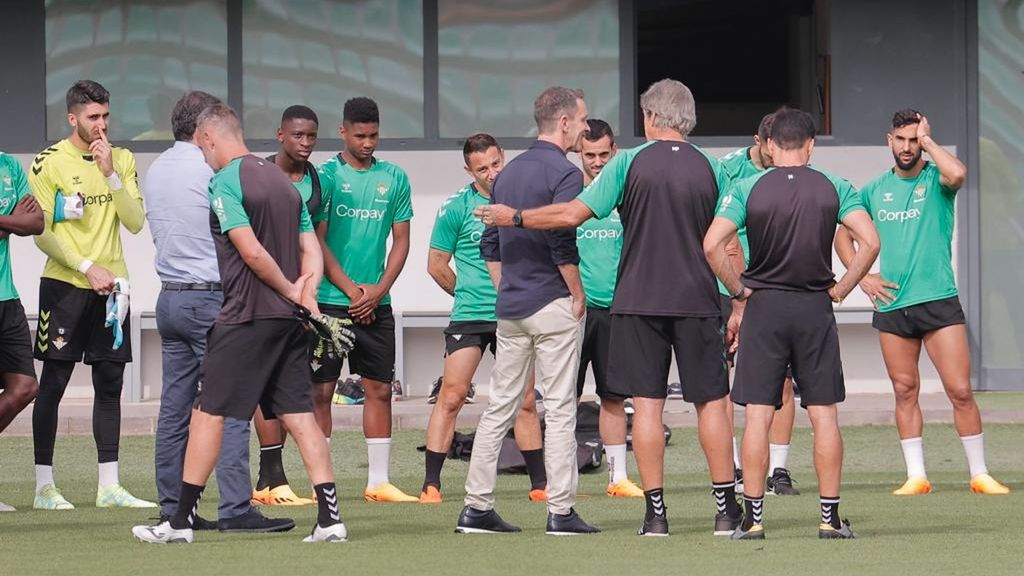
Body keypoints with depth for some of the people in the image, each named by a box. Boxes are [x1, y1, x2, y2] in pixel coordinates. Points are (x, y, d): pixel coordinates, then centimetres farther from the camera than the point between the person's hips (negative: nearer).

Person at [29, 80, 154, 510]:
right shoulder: (49, 163, -4)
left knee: (110, 385, 5)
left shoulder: (123, 161, 9)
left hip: (111, 285, 4)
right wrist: (87, 267, -13)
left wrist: (111, 173, -10)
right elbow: (42, 233, -6)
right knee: (53, 384, -3)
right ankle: (44, 486, 1)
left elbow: (135, 222, -1)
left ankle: (109, 486, 8)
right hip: (64, 284, -4)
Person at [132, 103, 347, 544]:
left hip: (245, 317, -7)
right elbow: (311, 250, 13)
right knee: (300, 416, 5)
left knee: (208, 413, 0)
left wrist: (290, 290, -5)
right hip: (288, 320, 7)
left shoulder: (224, 182, -9)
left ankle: (182, 520, 2)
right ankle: (330, 518, -3)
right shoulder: (283, 180, 16)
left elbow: (252, 251, -17)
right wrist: (304, 290, -2)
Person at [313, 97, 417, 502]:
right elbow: (317, 241, -4)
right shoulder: (325, 176, -2)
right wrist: (351, 289, -11)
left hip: (377, 302, 4)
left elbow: (401, 240, 9)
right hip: (330, 300, -4)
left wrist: (378, 290, -5)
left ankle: (379, 481, 9)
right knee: (321, 389, -3)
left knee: (379, 389, 4)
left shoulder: (394, 179, 8)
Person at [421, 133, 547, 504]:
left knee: (525, 401, 7)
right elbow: (436, 265, 5)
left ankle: (540, 484, 15)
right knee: (451, 396, -9)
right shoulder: (456, 208, -2)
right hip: (469, 317, -3)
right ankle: (431, 484, -6)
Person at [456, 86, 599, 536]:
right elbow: (562, 244, -20)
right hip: (553, 305, -7)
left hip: (510, 309, 7)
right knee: (559, 409, -3)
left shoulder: (508, 173, 14)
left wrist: (507, 293, 18)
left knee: (500, 407, 9)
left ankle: (477, 508, 6)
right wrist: (578, 295, -9)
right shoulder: (563, 173, -11)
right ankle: (560, 511, -5)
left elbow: (489, 244, 16)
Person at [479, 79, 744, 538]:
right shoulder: (710, 169, 2)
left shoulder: (630, 162, -3)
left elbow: (572, 214, -5)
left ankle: (655, 511, 0)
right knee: (711, 401, 5)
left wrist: (513, 217, 8)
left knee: (647, 404, 2)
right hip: (697, 302, 1)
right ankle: (726, 508, 3)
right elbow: (728, 244, 4)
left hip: (639, 301, -1)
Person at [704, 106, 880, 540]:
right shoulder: (834, 188, 1)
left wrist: (739, 292, 0)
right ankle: (830, 517, 5)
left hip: (763, 308, -1)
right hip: (815, 309, 1)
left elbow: (712, 245, -12)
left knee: (757, 415, 1)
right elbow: (870, 242, -8)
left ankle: (753, 518, -1)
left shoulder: (747, 188, -2)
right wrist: (840, 290, 1)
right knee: (824, 415, 5)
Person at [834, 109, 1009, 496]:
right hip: (891, 305, 4)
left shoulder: (935, 180, 0)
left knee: (960, 390, -6)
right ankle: (916, 476, 11)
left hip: (938, 301, -4)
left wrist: (927, 140, -11)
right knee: (905, 391, 6)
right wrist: (861, 276, 8)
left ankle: (979, 474, 2)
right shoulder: (875, 190, 11)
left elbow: (957, 173, -25)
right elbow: (843, 235, 22)